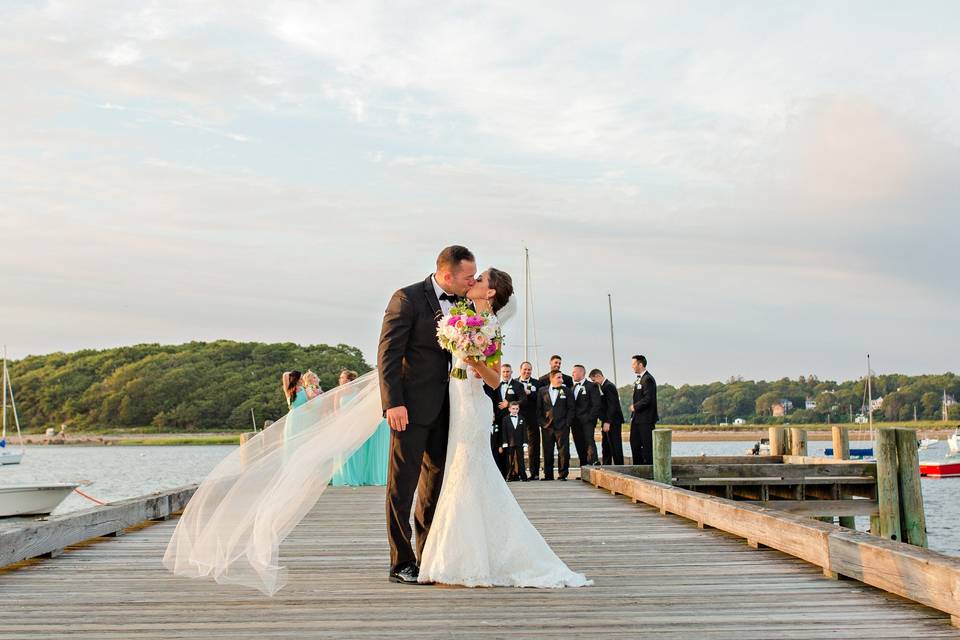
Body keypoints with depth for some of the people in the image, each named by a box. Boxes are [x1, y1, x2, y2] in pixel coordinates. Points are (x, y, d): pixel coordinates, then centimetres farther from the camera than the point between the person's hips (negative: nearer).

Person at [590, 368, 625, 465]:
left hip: (613, 422, -10)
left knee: (615, 447, -7)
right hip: (607, 422, 10)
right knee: (605, 446, 13)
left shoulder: (609, 386, -15)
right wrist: (603, 422, 14)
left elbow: (612, 405, -21)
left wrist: (607, 422, -21)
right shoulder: (603, 386, 15)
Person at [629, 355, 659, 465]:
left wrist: (635, 407, -12)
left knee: (647, 444, -5)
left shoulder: (648, 379, -14)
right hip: (637, 418, 10)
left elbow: (648, 399, -22)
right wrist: (634, 411, 10)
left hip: (646, 419, -10)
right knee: (634, 443, 13)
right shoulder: (639, 379, 16)